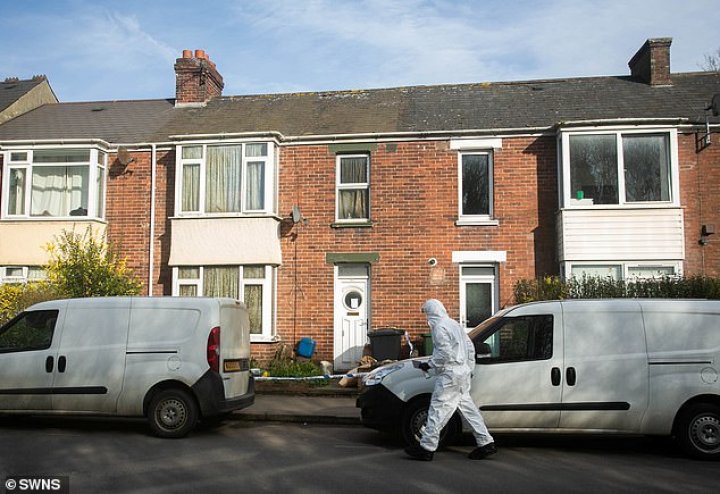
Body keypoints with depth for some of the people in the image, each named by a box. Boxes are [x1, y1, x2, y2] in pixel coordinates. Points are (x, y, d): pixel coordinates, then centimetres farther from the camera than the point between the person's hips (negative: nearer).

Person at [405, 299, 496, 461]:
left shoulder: (439, 327, -13)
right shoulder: (454, 324, 16)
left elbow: (445, 353, -22)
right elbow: (470, 347, 19)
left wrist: (429, 364, -11)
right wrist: (470, 368, 23)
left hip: (450, 374, -10)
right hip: (463, 372, 10)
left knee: (438, 408, -5)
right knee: (467, 406, 14)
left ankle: (426, 447, -1)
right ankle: (486, 443, 16)